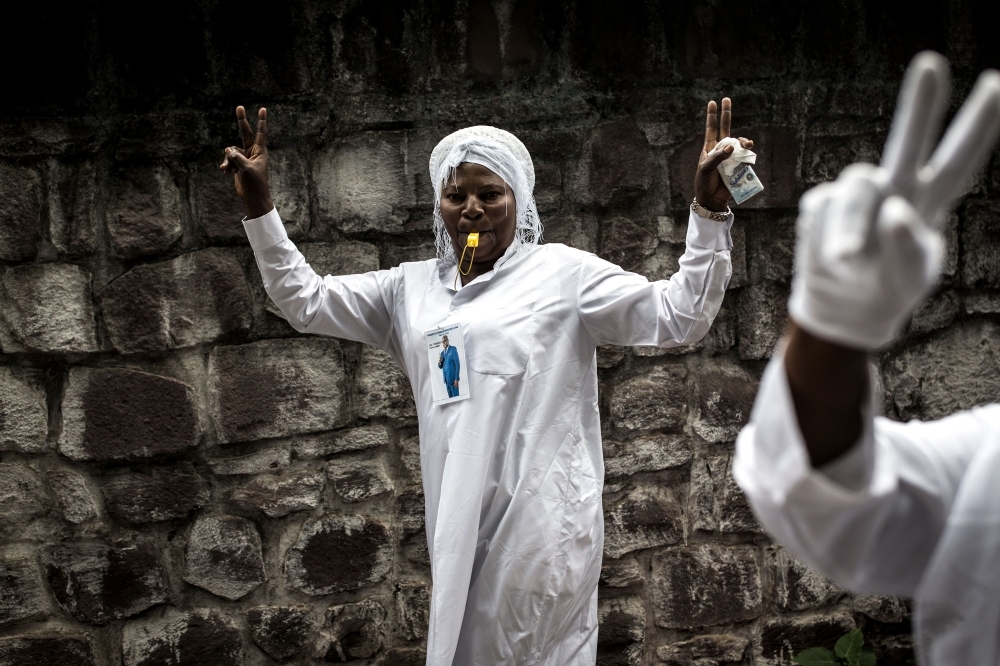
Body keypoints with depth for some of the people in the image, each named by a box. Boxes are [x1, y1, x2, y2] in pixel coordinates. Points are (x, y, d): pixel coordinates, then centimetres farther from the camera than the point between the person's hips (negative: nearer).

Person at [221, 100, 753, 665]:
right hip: (461, 525, 5)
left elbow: (680, 316, -7)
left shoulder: (563, 273, -1)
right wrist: (260, 205, 8)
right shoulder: (413, 287, 14)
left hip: (543, 524, -5)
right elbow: (304, 301, 17)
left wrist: (709, 207, -18)